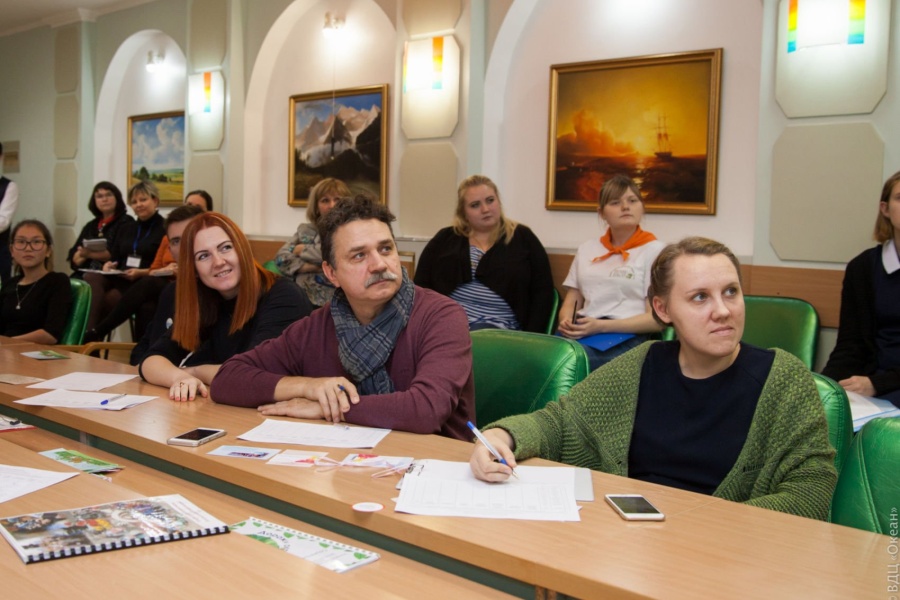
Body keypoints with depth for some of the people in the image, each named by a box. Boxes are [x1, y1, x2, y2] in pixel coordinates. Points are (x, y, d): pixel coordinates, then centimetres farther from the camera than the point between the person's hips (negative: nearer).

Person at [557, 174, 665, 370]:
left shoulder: (655, 250, 5)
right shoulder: (587, 248, 21)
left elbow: (657, 319, -4)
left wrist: (601, 326, -15)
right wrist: (567, 323, -5)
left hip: (625, 338, -5)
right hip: (582, 333, 5)